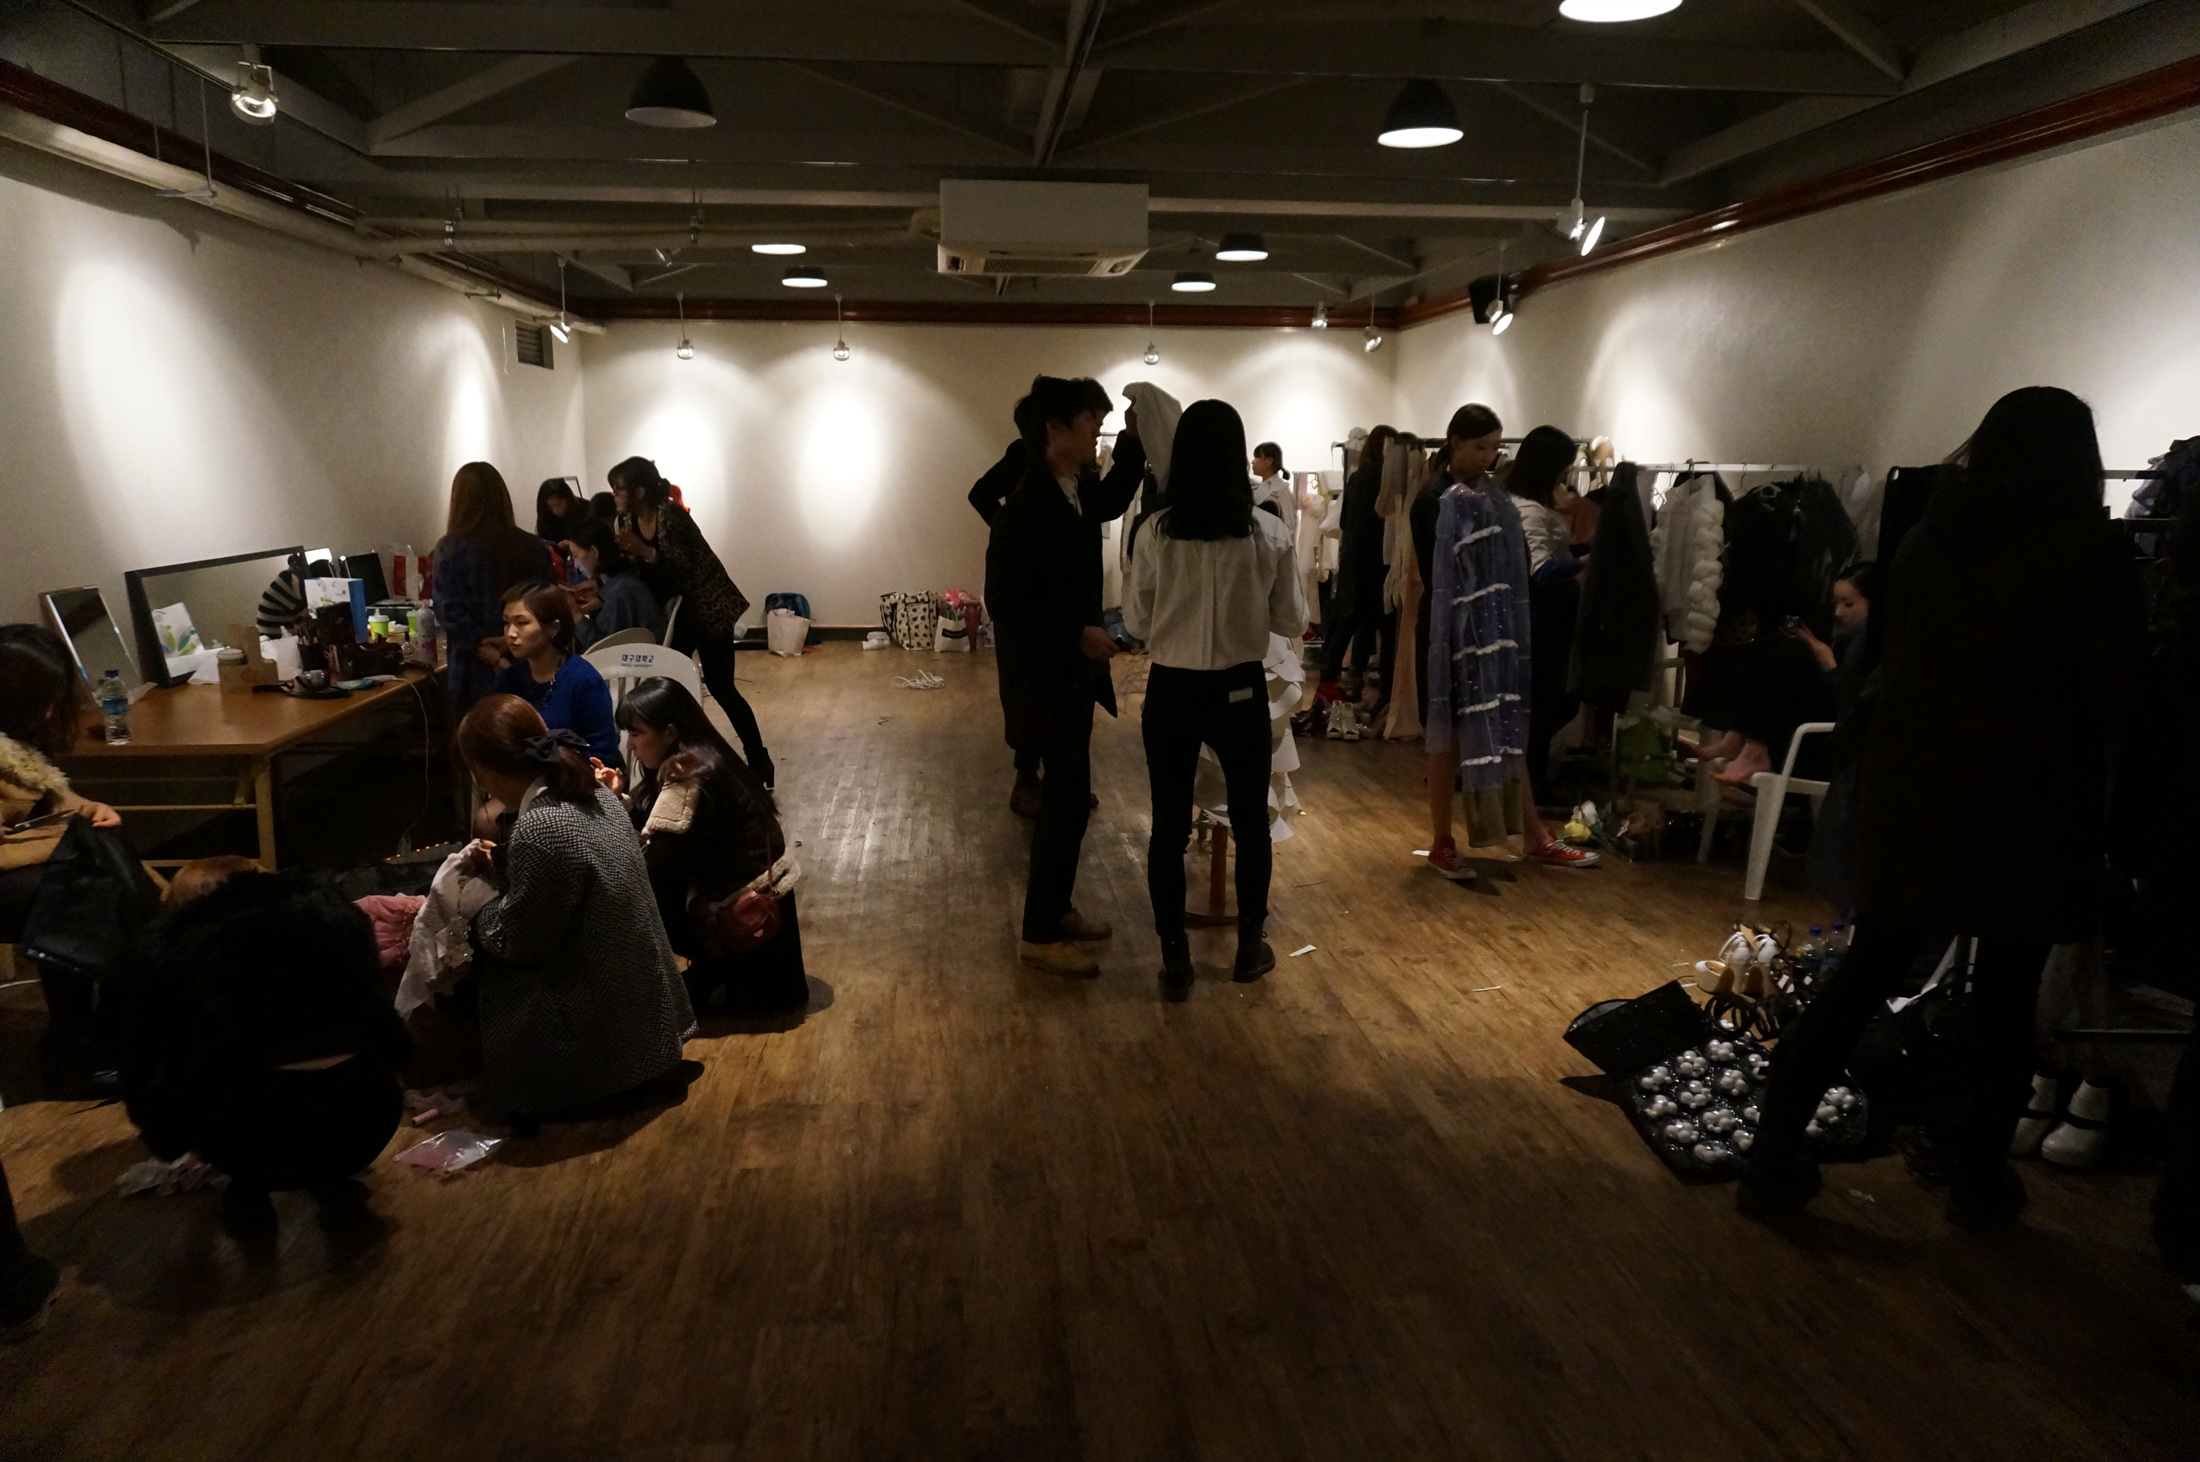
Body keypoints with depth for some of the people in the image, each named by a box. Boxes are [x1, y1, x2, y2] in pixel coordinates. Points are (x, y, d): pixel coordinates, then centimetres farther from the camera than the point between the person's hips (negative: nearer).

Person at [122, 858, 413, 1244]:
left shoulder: (172, 944, 19)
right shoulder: (325, 911, 21)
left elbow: (141, 1058, 29)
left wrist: (164, 1136, 48)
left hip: (253, 1130, -2)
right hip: (367, 1117, 2)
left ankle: (250, 1195, 24)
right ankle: (333, 1182, 28)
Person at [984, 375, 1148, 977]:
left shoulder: (1078, 489, 5)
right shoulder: (1028, 504, -21)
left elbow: (1113, 501, 28)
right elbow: (1004, 600, -22)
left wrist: (1134, 440, 13)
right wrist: (1078, 634, -25)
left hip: (1069, 669, 9)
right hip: (1044, 674, -9)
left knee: (1064, 793, 16)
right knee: (1069, 797, -6)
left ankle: (1055, 909, 29)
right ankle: (1041, 936, 4)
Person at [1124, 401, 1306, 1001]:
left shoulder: (1157, 532, -10)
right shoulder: (1270, 533, -10)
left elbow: (1136, 621, 0)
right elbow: (1292, 620, 1)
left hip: (1171, 691, 0)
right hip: (1241, 692, 0)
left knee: (1169, 826, 11)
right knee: (1250, 820, 18)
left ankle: (1175, 959, 17)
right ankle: (1250, 946, 30)